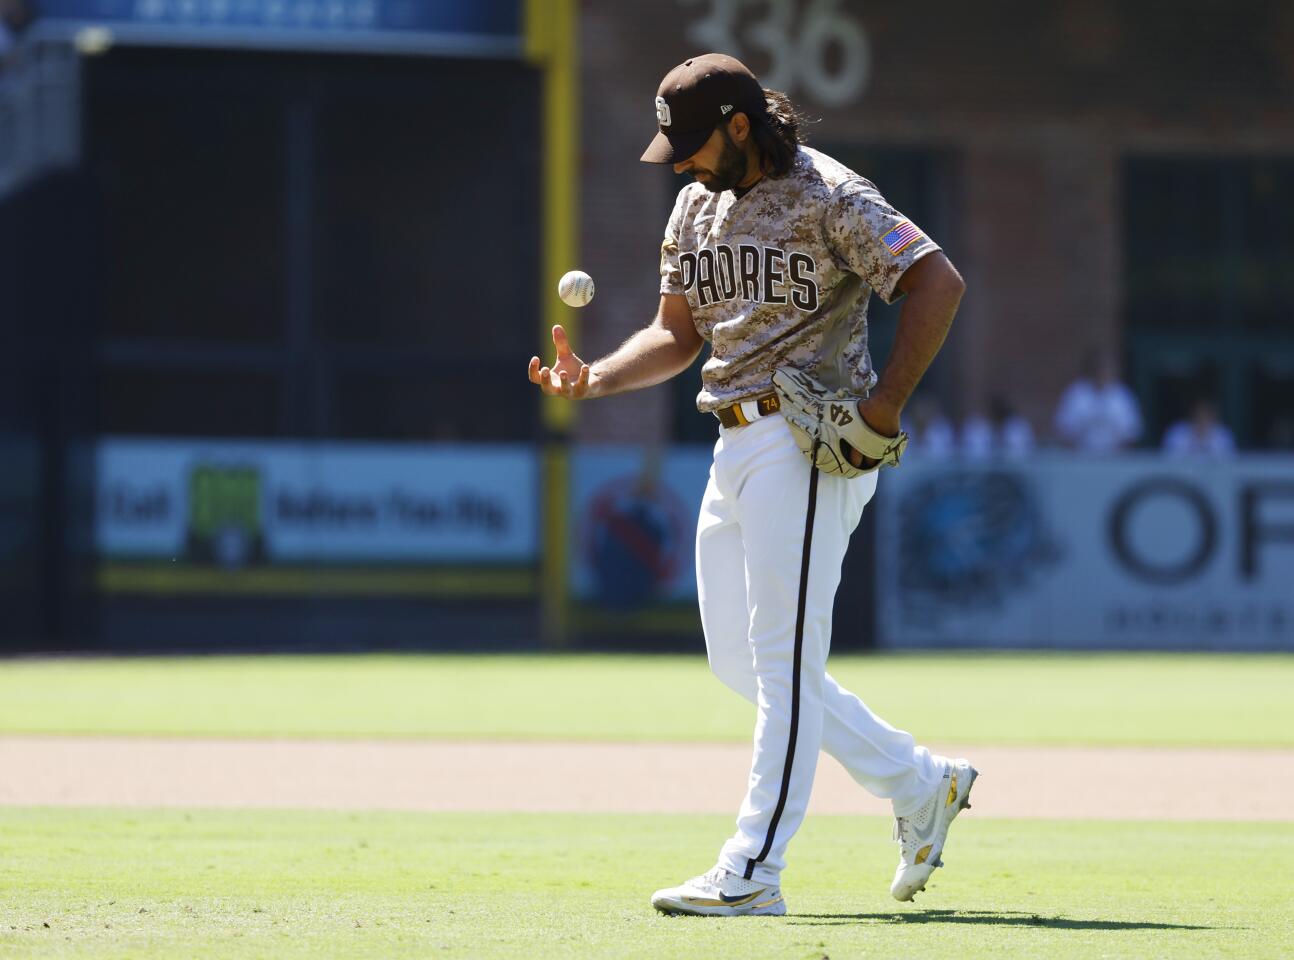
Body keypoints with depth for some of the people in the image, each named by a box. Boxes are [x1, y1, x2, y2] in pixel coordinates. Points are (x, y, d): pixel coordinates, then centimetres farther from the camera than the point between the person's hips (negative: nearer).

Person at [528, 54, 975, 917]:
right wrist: (593, 378, -1)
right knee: (739, 660, 10)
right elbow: (677, 334, 17)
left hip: (810, 441, -9)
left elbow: (939, 281, -18)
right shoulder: (699, 206, 13)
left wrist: (886, 406, -20)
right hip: (736, 447, 9)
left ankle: (753, 871, -10)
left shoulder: (829, 197, -12)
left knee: (784, 657, -9)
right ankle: (920, 786, 21)